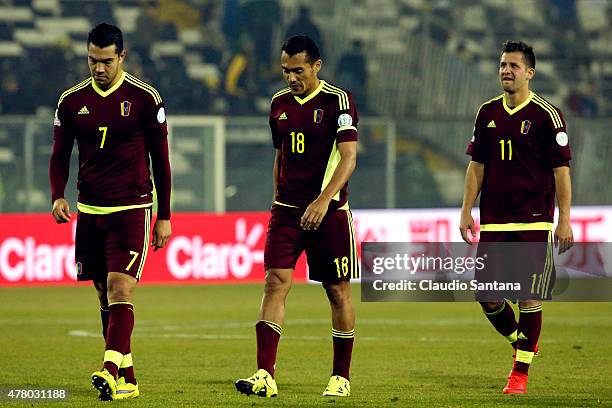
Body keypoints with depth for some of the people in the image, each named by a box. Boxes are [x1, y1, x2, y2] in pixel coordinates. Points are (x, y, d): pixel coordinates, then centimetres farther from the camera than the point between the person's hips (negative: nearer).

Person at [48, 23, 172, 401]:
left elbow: (161, 159, 2)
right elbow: (60, 156, 13)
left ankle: (111, 370, -26)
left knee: (120, 291, -17)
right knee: (106, 298, 7)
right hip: (90, 211, 4)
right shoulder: (72, 101, 6)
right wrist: (58, 196, -6)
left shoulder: (145, 99, -3)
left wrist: (165, 217, 1)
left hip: (132, 211, -4)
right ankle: (128, 380, 14)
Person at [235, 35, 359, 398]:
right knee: (276, 282, -10)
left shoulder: (338, 101, -7)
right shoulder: (280, 103, 10)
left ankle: (341, 377, 15)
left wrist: (323, 200, -25)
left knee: (338, 291, 3)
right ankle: (265, 376, -17)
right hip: (287, 210, 4)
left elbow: (349, 157, -14)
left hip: (329, 210, -4)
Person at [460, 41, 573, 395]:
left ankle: (521, 372, 5)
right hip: (493, 222, 5)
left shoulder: (546, 115, -4)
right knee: (487, 296, 1)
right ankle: (520, 341, 27)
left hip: (534, 222, -4)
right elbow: (477, 165, 16)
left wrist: (565, 220, -9)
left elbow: (561, 170, -5)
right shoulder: (488, 113, 10)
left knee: (529, 296, -4)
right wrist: (467, 212, 10)